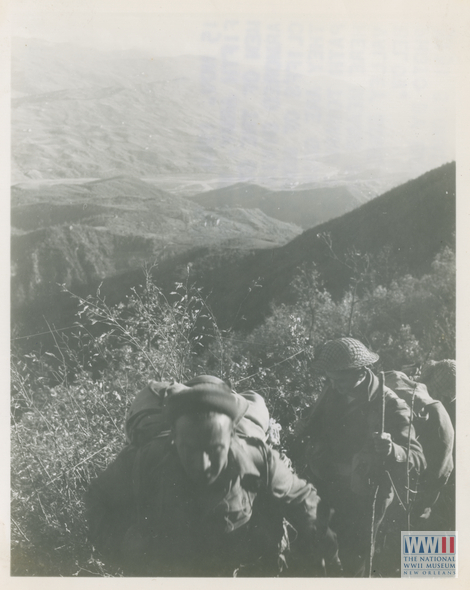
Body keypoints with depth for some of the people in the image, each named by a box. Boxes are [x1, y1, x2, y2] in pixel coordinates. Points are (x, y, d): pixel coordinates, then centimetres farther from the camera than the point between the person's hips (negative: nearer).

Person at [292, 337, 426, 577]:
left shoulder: (389, 406, -21)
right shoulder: (333, 394, -6)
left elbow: (417, 458, -25)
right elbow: (310, 428, 10)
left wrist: (391, 450, -45)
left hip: (365, 500, -5)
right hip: (329, 492, 5)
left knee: (352, 561, 8)